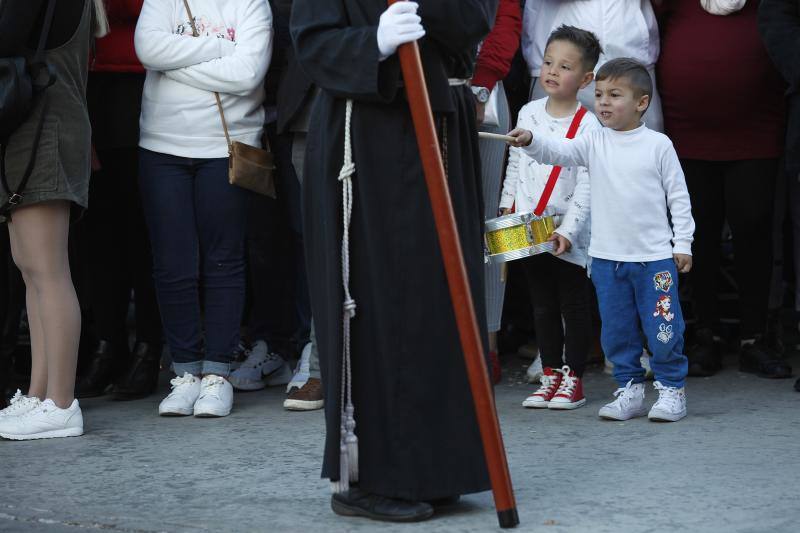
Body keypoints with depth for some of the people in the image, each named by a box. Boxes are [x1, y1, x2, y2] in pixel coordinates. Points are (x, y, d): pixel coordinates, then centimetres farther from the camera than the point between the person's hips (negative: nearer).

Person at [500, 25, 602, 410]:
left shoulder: (588, 125, -9)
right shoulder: (528, 113, 6)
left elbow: (586, 186, -13)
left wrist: (568, 230, -19)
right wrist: (507, 206, 13)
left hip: (568, 237, -5)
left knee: (574, 305, 4)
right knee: (542, 306, 10)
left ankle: (573, 379, 10)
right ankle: (550, 375, 18)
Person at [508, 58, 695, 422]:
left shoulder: (658, 145, -2)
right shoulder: (594, 143, 4)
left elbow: (678, 196, 1)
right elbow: (558, 152, -12)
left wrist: (683, 243, -1)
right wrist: (530, 142, -32)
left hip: (655, 256, -3)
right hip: (607, 256, 3)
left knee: (663, 328, 0)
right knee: (616, 330, 9)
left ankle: (671, 389, 14)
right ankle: (630, 390, 21)